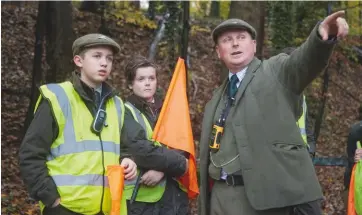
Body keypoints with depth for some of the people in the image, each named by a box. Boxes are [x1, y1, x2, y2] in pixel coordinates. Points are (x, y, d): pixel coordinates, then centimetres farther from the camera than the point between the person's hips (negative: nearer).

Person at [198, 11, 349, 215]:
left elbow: (305, 60, -18)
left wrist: (324, 34, -40)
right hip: (224, 198, 5)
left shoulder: (277, 71, 4)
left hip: (274, 196, -5)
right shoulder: (217, 100, 19)